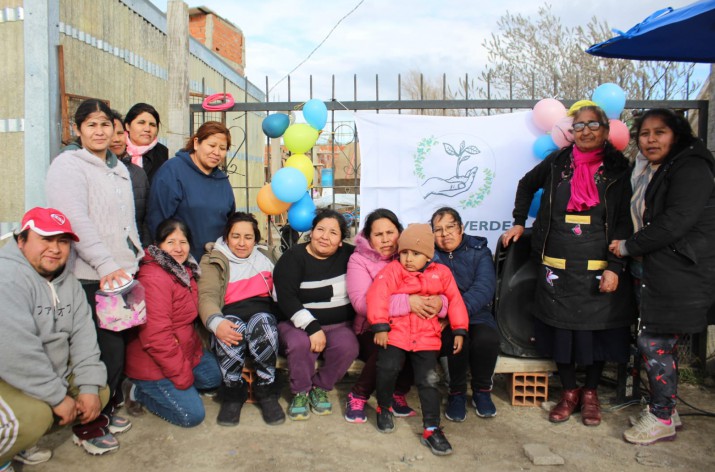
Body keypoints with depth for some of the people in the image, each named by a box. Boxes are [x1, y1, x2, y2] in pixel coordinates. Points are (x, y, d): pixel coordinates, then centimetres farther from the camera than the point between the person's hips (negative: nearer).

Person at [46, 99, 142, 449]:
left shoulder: (119, 168, 19)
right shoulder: (68, 165, -6)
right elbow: (77, 222, -18)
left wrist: (137, 256, 19)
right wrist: (107, 265, -24)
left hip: (121, 272, 7)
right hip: (89, 279, -7)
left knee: (118, 343, 10)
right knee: (106, 349, -4)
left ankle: (109, 404, 29)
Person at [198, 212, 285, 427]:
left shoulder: (264, 259, 21)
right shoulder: (213, 261, 9)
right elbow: (207, 296, -8)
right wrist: (216, 322, -29)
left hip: (262, 311, 2)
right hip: (231, 316, -1)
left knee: (262, 322, -34)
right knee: (231, 326, -36)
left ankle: (267, 392, -16)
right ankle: (233, 394, -14)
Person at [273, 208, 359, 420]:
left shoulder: (347, 255, 4)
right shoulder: (293, 257, -5)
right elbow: (286, 298, -15)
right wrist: (312, 327, -26)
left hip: (339, 325, 2)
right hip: (298, 323, -2)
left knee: (348, 346, -28)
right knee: (300, 344, -34)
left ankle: (320, 388, -1)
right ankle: (300, 393, -5)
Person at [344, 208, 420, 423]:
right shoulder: (359, 260, -4)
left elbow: (435, 291, -2)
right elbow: (361, 302, -21)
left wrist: (439, 302, -29)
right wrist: (406, 302, -32)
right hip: (372, 331, -3)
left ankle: (398, 395, -1)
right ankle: (357, 396, -4)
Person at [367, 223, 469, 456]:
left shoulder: (441, 273, 7)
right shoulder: (392, 270, -2)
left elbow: (455, 300, 10)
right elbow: (377, 295, -13)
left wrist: (459, 330, 6)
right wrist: (380, 326, -21)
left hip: (427, 337, 2)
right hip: (395, 333, -2)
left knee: (428, 380, -1)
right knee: (388, 368, -17)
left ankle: (431, 429, 12)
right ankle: (384, 408, 14)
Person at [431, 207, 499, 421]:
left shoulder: (479, 250, 6)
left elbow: (484, 288, -11)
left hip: (475, 315, 1)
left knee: (487, 338, -30)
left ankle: (482, 391, 1)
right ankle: (457, 392, -3)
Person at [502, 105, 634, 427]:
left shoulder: (617, 169, 0)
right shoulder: (557, 162, 4)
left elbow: (624, 222, -2)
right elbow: (527, 184, 22)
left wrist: (615, 267, -11)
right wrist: (519, 222, 14)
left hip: (597, 267, -1)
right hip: (557, 266, 1)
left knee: (597, 327, 7)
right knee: (560, 327, 8)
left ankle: (590, 393, 27)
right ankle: (568, 392, 25)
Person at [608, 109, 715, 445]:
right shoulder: (648, 174, 17)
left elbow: (676, 222, -21)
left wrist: (629, 246, -13)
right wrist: (630, 248, 5)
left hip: (679, 275, -8)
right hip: (654, 271, 9)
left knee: (654, 342, -5)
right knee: (661, 342, 14)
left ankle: (662, 419, 11)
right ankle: (664, 409, 27)